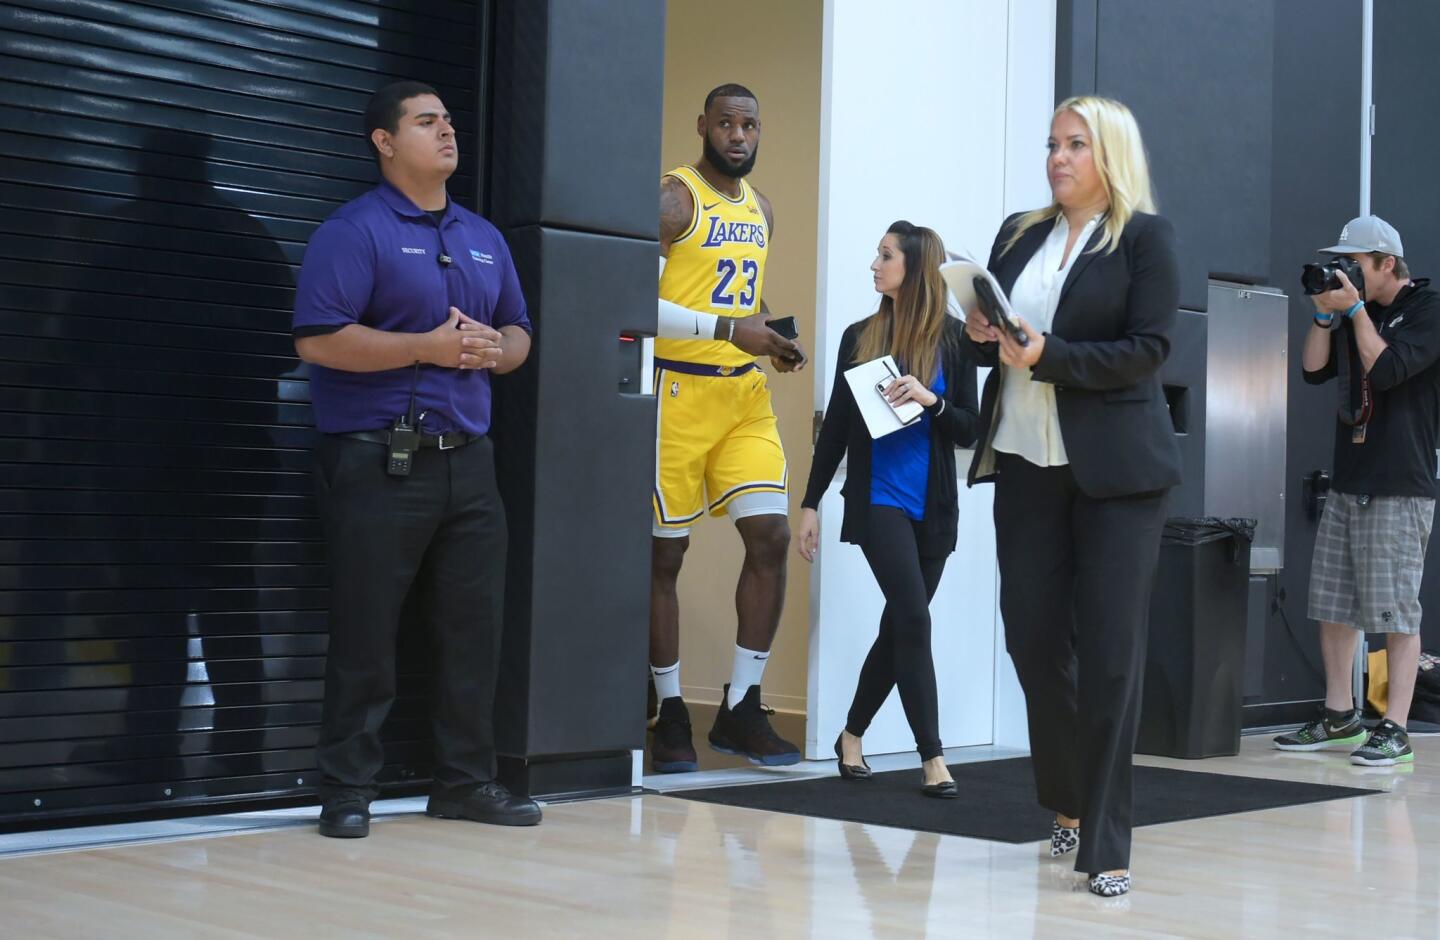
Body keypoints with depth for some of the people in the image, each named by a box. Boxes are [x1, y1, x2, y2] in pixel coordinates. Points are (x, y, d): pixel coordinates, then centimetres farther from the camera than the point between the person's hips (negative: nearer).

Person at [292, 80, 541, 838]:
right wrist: (427, 346, -18)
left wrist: (494, 350, -2)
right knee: (365, 633, -1)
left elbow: (518, 333, 22)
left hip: (467, 459, 7)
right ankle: (347, 791, 9)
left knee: (475, 626, 8)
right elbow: (318, 340, -16)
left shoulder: (483, 238, 17)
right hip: (378, 462, -7)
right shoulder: (355, 231, -6)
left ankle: (466, 781, 20)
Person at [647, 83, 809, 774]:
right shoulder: (673, 198, -7)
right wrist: (729, 328, -20)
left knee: (771, 536, -3)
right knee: (664, 553, 1)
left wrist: (772, 341, 7)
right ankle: (671, 715, 12)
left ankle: (741, 709, 8)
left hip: (745, 392, 7)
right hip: (679, 389, -6)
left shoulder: (760, 209, 16)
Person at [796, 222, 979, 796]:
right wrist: (811, 504, 6)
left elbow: (969, 429, 1)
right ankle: (932, 758, -8)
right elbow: (836, 425, 8)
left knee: (899, 625, 8)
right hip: (878, 499, -1)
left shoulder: (951, 339, 0)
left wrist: (929, 400, -18)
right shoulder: (860, 337, 4)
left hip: (933, 506, 1)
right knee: (913, 618, -13)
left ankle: (852, 736, 27)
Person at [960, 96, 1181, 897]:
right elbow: (995, 339, 18)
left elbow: (1149, 349, -11)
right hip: (1026, 462, 5)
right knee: (1033, 636, 5)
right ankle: (1069, 801, 27)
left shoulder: (1147, 235, -2)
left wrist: (1049, 356, -20)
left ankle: (1107, 844, 0)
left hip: (1117, 467, -5)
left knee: (1111, 650, -5)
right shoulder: (1019, 234, 14)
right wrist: (981, 337, -5)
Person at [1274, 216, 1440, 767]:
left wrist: (1355, 308, -12)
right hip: (1348, 482, 8)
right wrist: (1326, 313, 1)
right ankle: (1339, 716, 18)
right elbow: (1314, 371, 12)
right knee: (1332, 605, 9)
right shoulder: (1359, 313, 17)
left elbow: (1386, 368, -17)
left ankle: (1395, 730, -6)